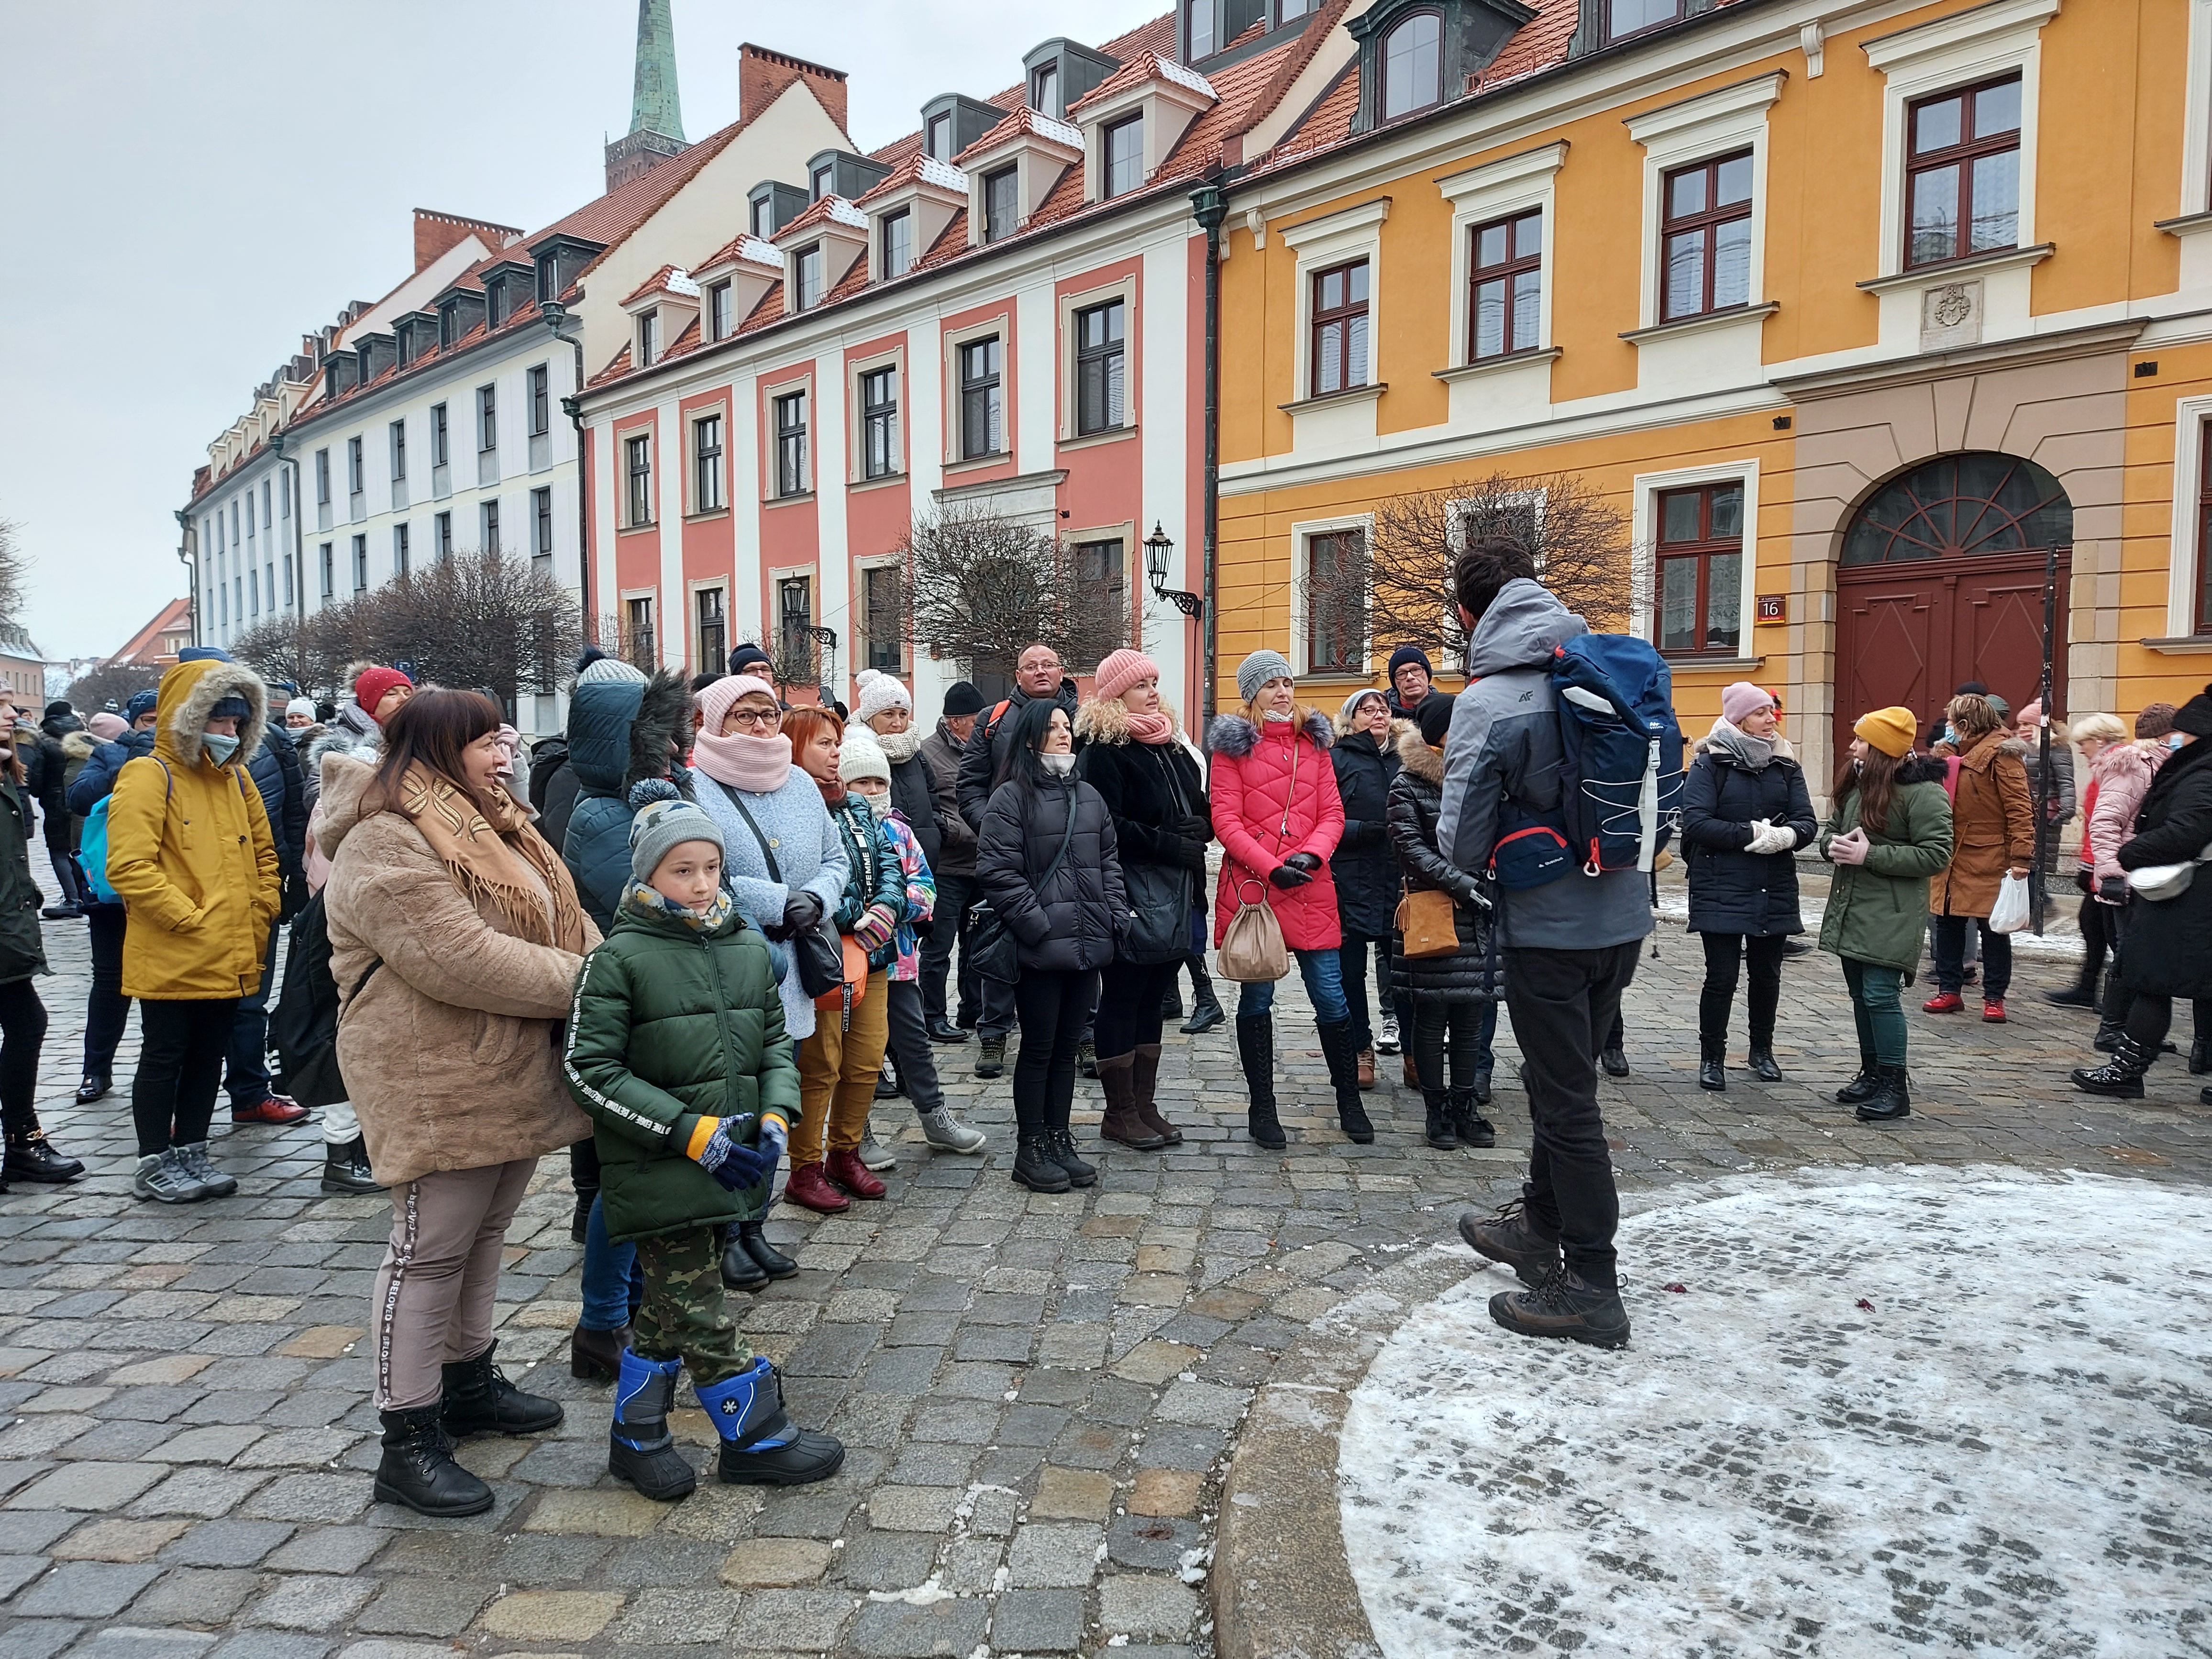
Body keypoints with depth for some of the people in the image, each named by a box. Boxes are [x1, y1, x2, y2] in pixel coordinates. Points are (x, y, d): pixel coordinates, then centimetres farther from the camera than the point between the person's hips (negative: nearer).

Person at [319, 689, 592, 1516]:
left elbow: (563, 918, 13)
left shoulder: (490, 826, 15)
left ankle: (468, 1379, 36)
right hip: (439, 1083, -9)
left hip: (512, 1073, 10)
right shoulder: (384, 848, -17)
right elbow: (463, 960, -27)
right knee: (430, 1252, -1)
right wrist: (583, 982, -19)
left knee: (484, 1232, 20)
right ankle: (408, 1441, 10)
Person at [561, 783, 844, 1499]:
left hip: (732, 1166, 6)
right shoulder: (619, 958, -12)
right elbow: (588, 1069, -14)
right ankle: (759, 1437, 17)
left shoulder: (750, 948, 5)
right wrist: (693, 1132, -19)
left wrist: (775, 1117, -4)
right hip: (657, 1169, -6)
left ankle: (637, 1438, 33)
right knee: (698, 1311, 1)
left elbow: (775, 1042, 14)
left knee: (671, 1302, 17)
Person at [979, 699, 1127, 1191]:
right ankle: (1030, 1150, 14)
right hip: (1040, 948, -6)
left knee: (1067, 1048, 13)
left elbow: (1110, 860, 19)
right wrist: (1038, 924, -16)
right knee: (1038, 1049, 2)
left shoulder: (1088, 796, 16)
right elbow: (998, 872, -13)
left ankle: (1059, 1141, 24)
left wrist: (1116, 915, 7)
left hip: (1088, 946, 6)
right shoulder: (1011, 798, -6)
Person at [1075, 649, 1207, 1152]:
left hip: (1173, 894, 8)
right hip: (1130, 897, -8)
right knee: (1121, 1000, 1)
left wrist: (1199, 829, 0)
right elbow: (1107, 826, -17)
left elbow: (1200, 809, 22)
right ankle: (1120, 1113, 11)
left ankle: (1144, 1105, 22)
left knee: (1153, 1000, 12)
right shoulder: (1102, 750, -9)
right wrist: (1166, 843, -18)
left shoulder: (1171, 747, 16)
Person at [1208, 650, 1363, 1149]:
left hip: (1311, 886, 3)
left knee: (1331, 996, 3)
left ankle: (1350, 1103, 18)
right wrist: (1271, 866, -15)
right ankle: (1261, 1109, 18)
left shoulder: (1314, 741, 14)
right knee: (1257, 998, 6)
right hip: (1251, 884, -3)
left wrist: (1310, 854, -11)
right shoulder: (1233, 744, 2)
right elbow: (1225, 820, -6)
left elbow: (1333, 812, 8)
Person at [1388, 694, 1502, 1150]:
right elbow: (1413, 849, -10)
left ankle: (1465, 1106, 19)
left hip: (1477, 915, 4)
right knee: (1432, 1016, 2)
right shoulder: (1408, 785, -2)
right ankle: (1436, 1110, 13)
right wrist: (1463, 884, -19)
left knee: (1470, 1016, 8)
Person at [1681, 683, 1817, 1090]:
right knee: (1721, 976, -4)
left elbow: (1807, 822, 3)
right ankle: (1712, 1057, 11)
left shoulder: (1785, 766, 10)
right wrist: (1751, 833, -20)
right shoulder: (1710, 763, -4)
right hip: (1721, 889, -4)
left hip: (1774, 890, 5)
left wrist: (1787, 835, -20)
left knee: (1767, 975, 14)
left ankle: (1762, 1050, 32)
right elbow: (1695, 823, -15)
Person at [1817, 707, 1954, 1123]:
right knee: (1860, 995, 15)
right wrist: (1833, 844, -5)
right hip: (1850, 907, 8)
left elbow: (1936, 855, -16)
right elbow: (1830, 828, 19)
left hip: (1890, 916, -8)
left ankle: (1894, 1087, 2)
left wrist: (1870, 855, -21)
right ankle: (1871, 1073, 28)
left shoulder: (1923, 791, -13)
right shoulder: (1856, 781, 10)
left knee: (1880, 996, -8)